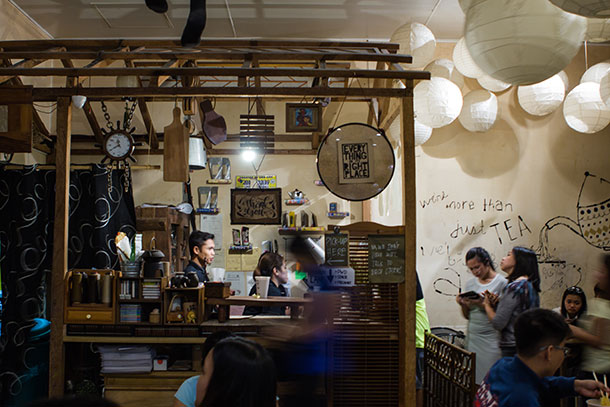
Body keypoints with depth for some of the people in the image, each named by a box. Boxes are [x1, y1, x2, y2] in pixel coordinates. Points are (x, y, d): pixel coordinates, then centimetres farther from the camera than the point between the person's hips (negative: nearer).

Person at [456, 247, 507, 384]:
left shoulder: (501, 282, -5)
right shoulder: (470, 283, 12)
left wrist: (483, 304, -21)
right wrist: (463, 304, -5)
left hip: (491, 338, -5)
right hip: (472, 338, 5)